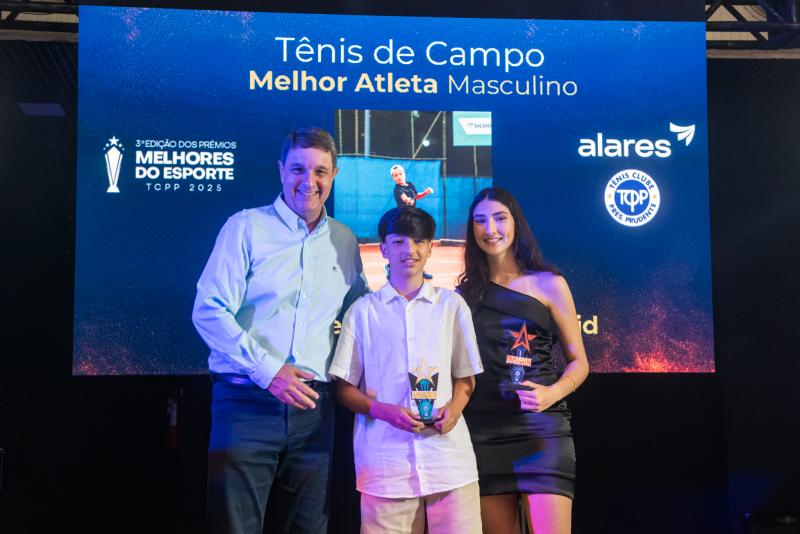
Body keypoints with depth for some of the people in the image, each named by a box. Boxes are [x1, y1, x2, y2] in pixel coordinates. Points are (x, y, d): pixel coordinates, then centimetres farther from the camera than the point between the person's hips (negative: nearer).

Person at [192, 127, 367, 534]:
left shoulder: (345, 241, 12)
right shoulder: (246, 227, -1)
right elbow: (209, 311, -8)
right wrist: (267, 370, -15)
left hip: (313, 407, 4)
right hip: (247, 401, -4)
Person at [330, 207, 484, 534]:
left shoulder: (452, 305, 10)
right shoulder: (363, 310, 6)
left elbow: (465, 376, 15)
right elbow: (344, 388, 7)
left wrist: (454, 407, -6)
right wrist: (382, 410, -11)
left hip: (449, 460, 1)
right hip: (385, 462, -1)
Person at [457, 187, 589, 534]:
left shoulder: (548, 284, 3)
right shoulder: (466, 291, 10)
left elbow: (578, 362, 5)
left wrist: (551, 394, -14)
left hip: (540, 429, -3)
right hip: (482, 433, 3)